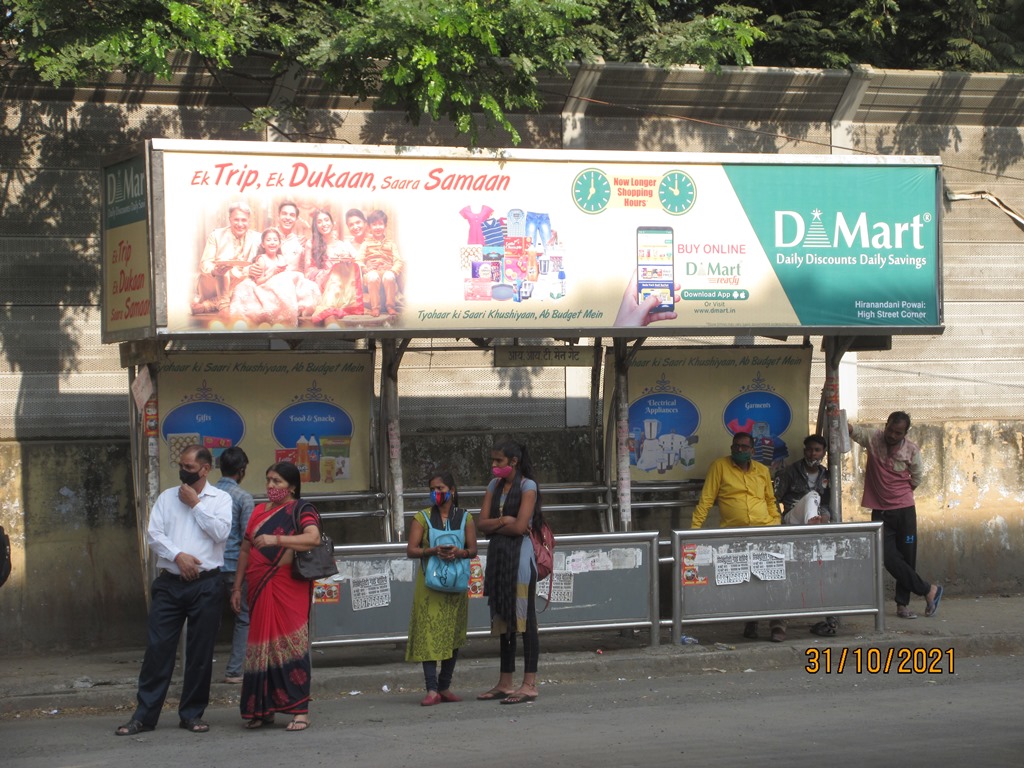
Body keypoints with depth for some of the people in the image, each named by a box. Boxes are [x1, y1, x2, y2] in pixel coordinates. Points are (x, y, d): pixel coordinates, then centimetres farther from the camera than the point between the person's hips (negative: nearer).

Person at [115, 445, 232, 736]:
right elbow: (153, 533, 3)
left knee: (200, 654, 3)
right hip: (169, 583, 2)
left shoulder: (220, 498, 6)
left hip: (205, 584, -2)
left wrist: (195, 504, -5)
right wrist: (178, 556, -10)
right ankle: (144, 715, 3)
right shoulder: (167, 497, 13)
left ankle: (192, 714, 14)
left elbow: (221, 532, -10)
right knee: (157, 649, -2)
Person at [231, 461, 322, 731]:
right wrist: (237, 587, 17)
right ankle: (263, 709, 10)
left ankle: (300, 711, -9)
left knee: (290, 644, -10)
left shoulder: (301, 510, 0)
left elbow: (313, 538, -18)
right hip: (260, 590, 6)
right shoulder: (259, 512, 18)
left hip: (289, 588, -6)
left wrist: (276, 539, -27)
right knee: (261, 646, 4)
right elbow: (245, 550, 21)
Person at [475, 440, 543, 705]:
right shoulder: (494, 486, 14)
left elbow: (519, 526, -16)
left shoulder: (527, 486, -6)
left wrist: (494, 526, -2)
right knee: (503, 620, 10)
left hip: (519, 554, -7)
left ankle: (530, 685, -9)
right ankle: (505, 684, 14)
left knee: (524, 619, -8)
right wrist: (503, 521, -11)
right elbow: (482, 523, 6)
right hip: (498, 555, 7)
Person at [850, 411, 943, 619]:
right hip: (880, 512, 0)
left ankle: (903, 604, 16)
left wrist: (899, 493, 6)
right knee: (890, 559, -8)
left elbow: (916, 479, 7)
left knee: (907, 557, 4)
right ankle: (929, 590, 4)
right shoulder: (873, 439, -6)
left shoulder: (912, 451, -7)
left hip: (904, 510, 0)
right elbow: (853, 431, -25)